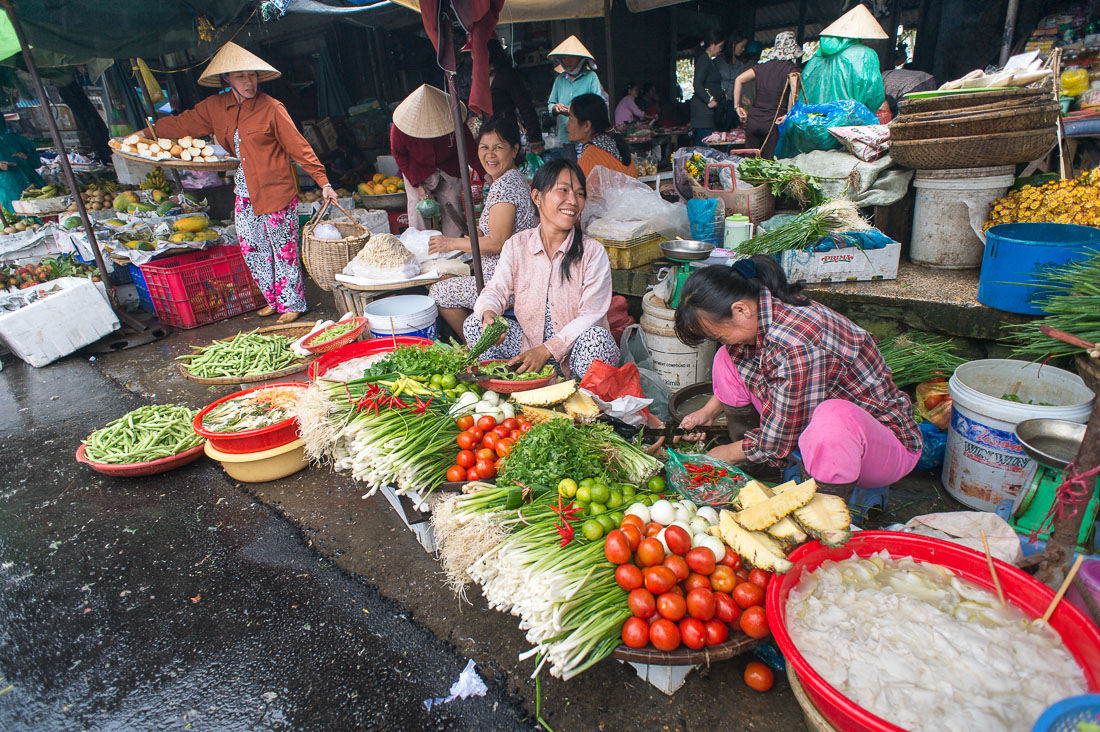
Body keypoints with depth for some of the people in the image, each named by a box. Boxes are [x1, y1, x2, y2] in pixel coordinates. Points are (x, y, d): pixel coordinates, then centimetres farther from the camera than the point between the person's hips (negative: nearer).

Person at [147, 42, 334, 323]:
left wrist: (323, 182, -12)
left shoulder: (271, 108, -8)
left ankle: (292, 303, 12)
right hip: (244, 194, 6)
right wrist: (144, 133, 24)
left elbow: (298, 147, -8)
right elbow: (182, 123, 21)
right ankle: (273, 299, 24)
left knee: (283, 248, 0)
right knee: (252, 249, 10)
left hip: (276, 192, -6)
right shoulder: (215, 107, 8)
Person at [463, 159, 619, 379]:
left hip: (575, 350, -2)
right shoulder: (516, 245, 1)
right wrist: (488, 315, -29)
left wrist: (547, 350, -26)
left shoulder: (592, 252, -9)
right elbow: (496, 291, -3)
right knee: (474, 324, -10)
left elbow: (591, 315, -16)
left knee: (596, 337, -35)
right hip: (529, 342, 3)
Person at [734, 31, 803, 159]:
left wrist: (737, 106, 8)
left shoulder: (763, 64, 12)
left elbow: (739, 79, 6)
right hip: (773, 122, -4)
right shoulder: (791, 67, -1)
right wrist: (789, 114, -13)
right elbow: (794, 89, -19)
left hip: (753, 119, 4)